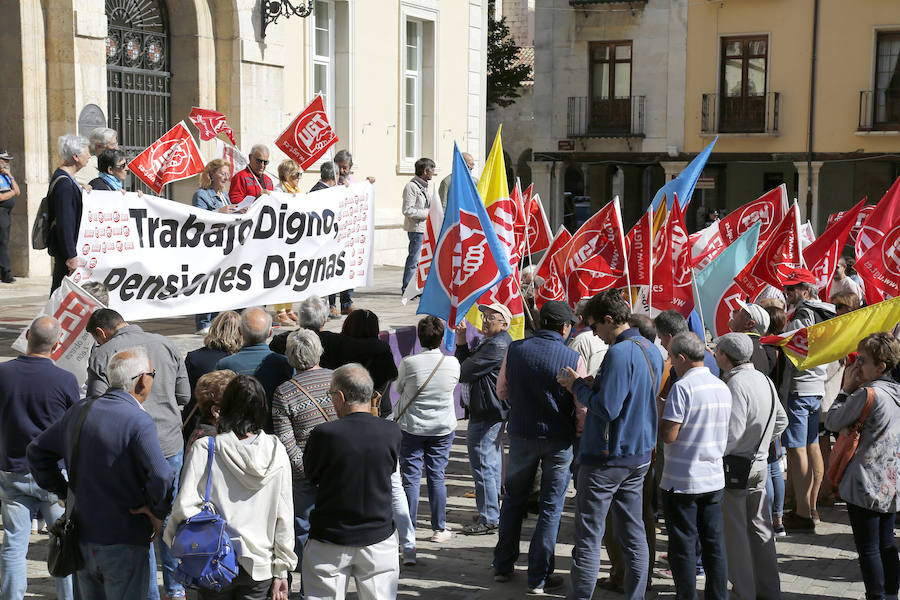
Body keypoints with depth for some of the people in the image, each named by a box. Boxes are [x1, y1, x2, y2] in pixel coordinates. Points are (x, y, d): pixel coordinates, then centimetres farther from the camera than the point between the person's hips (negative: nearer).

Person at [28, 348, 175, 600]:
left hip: (81, 539, 6)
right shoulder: (139, 421, -18)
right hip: (124, 543, -6)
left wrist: (63, 491, 16)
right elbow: (162, 477, -30)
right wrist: (158, 512, -13)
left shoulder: (79, 411, 4)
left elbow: (37, 451, 16)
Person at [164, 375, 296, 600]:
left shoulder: (204, 449, -10)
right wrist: (281, 572, 7)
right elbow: (284, 516, 0)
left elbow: (185, 506, -13)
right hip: (260, 565, 2)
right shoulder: (276, 451, -2)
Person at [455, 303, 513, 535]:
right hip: (493, 412, 11)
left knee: (483, 466, -6)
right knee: (493, 464, 18)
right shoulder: (491, 342, 16)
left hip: (486, 414, -11)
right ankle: (492, 512, 29)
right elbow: (467, 364, 14)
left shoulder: (496, 346, -20)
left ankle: (488, 520, -1)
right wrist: (461, 340, 2)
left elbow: (463, 373, -19)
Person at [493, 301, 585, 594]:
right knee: (551, 506, 7)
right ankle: (539, 577, 11)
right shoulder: (573, 358, -13)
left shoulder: (515, 350, -5)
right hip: (559, 439, -2)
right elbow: (583, 406, -10)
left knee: (513, 499, 19)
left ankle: (503, 565, 27)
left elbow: (502, 391, 7)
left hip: (522, 435, 3)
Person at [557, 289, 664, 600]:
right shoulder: (652, 350, 9)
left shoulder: (619, 353, -20)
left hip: (606, 458, -9)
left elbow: (607, 408, -24)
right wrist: (592, 385, 9)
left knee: (588, 536, -1)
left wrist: (578, 386, -9)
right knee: (634, 533, 13)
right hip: (640, 455, 9)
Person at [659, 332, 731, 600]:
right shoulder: (723, 387, 7)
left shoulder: (682, 387, -16)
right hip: (714, 478, 7)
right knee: (714, 544, 12)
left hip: (682, 482, -7)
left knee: (683, 547, 3)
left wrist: (660, 409, -1)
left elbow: (668, 435, -19)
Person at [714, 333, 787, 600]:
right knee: (760, 528, 15)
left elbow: (730, 437, -24)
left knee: (735, 534, 1)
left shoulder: (736, 384, -20)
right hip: (759, 465, 9)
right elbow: (781, 421, 19)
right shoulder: (764, 380, 8)